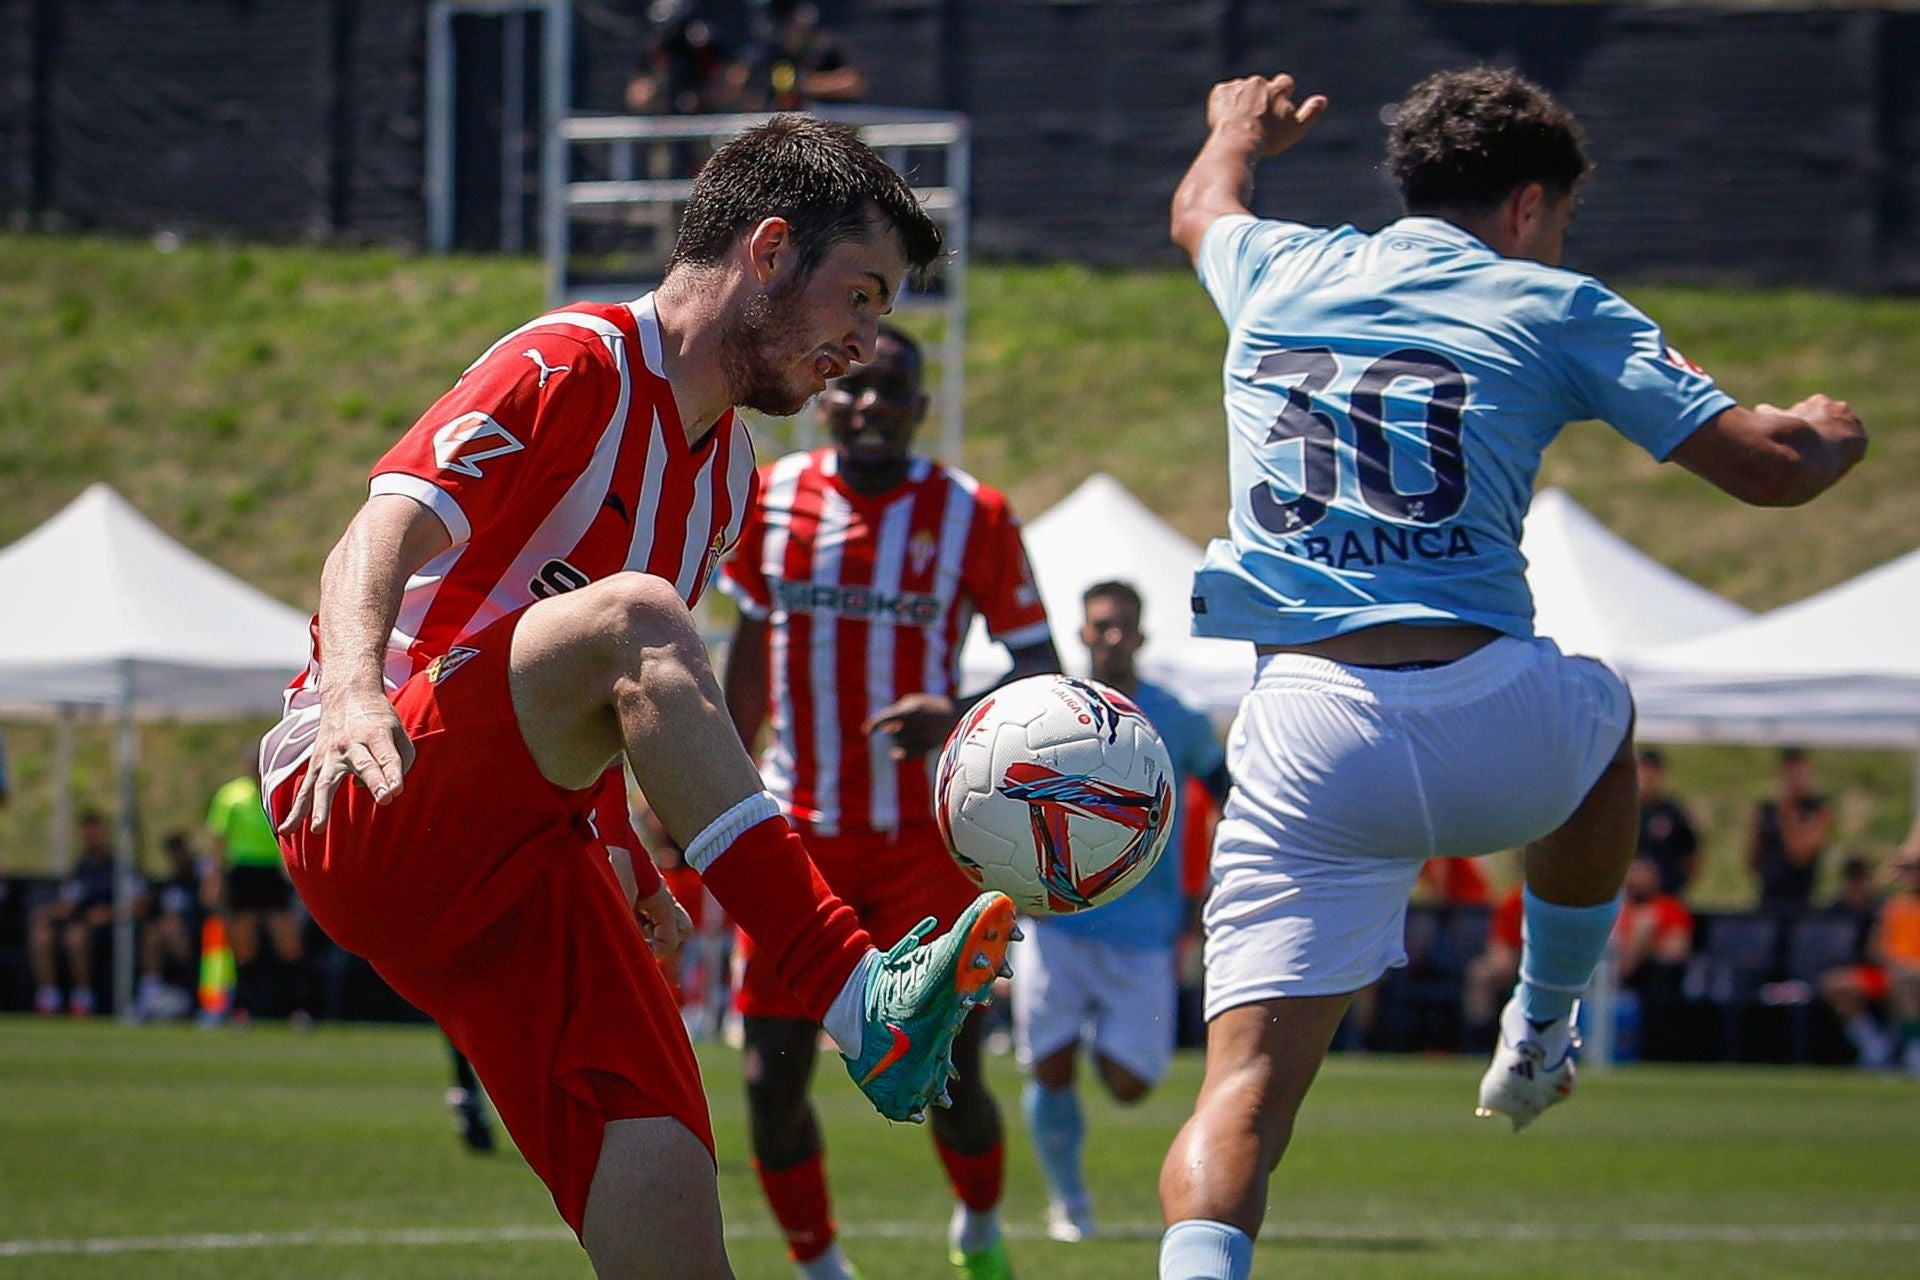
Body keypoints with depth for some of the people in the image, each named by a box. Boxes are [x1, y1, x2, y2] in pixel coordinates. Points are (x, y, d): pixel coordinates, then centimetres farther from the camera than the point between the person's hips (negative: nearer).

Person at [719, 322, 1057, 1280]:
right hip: (796, 839, 2)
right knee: (773, 1078, -4)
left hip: (921, 837, -2)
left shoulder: (971, 515, -6)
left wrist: (958, 716, -22)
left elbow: (1040, 671, -2)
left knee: (948, 1077, -4)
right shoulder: (772, 499, 4)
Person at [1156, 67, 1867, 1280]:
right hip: (1494, 733, -1)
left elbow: (1199, 209, 44)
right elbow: (1771, 464, 4)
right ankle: (1541, 1033, 44)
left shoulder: (1280, 275, 18)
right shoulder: (1551, 309, 7)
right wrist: (1832, 434, 29)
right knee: (1604, 711, 35)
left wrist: (1240, 131, 67)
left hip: (1303, 743, 2)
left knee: (1247, 1090, -6)